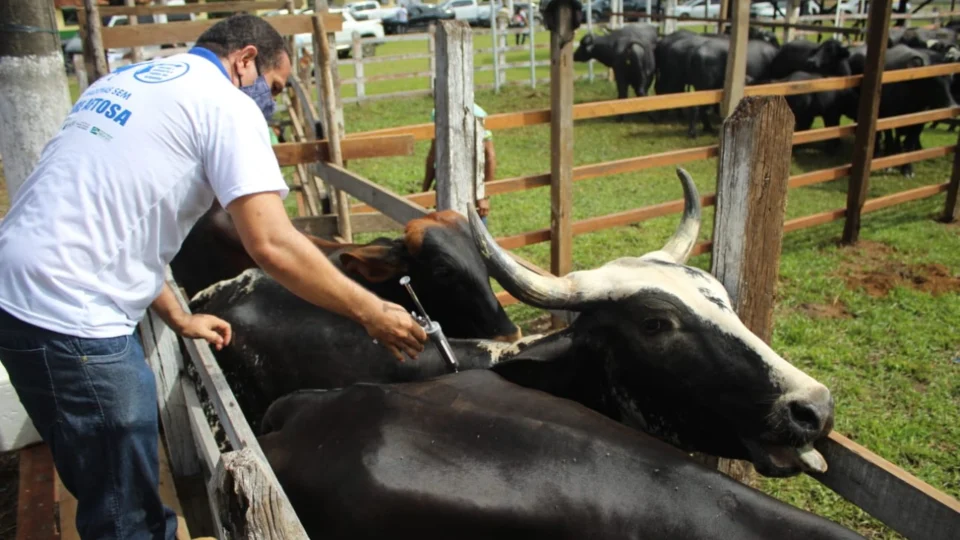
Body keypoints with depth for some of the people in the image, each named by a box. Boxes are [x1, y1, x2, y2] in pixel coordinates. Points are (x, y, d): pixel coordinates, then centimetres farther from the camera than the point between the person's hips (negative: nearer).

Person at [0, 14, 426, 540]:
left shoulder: (122, 81, 19)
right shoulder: (225, 104, -7)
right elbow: (273, 245, -18)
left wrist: (178, 318, 22)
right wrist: (371, 312, -9)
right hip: (72, 319, -10)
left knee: (104, 489, 23)